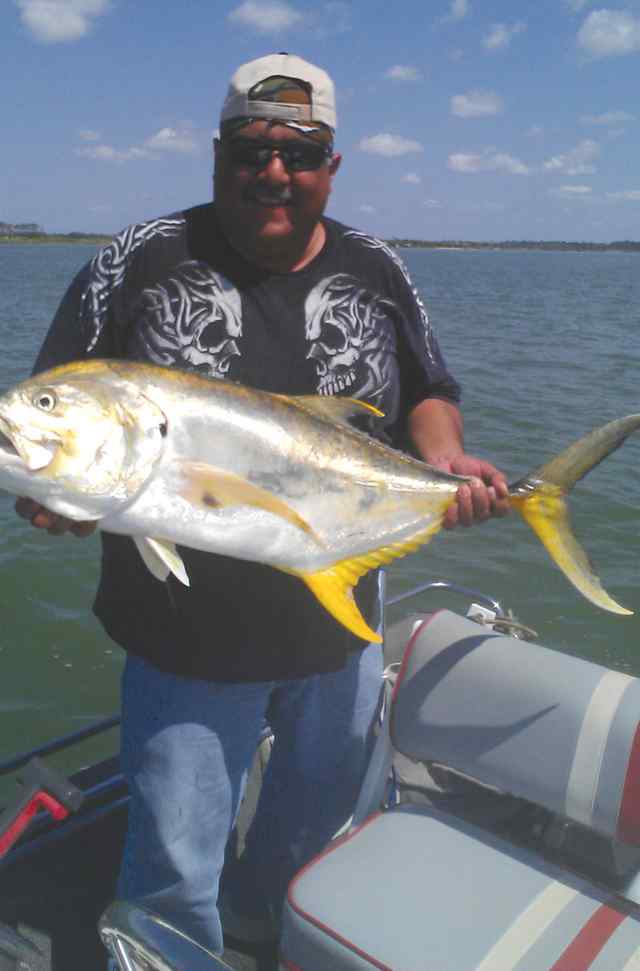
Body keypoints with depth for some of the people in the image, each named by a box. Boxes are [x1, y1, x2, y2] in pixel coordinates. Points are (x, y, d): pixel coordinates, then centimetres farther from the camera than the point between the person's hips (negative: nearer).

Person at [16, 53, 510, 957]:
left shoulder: (377, 271, 1)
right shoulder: (137, 264, -7)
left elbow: (428, 392, 11)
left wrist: (447, 458, -10)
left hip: (342, 619, 4)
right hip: (187, 636, -3)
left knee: (324, 804, 28)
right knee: (173, 870, 9)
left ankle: (269, 920, 60)